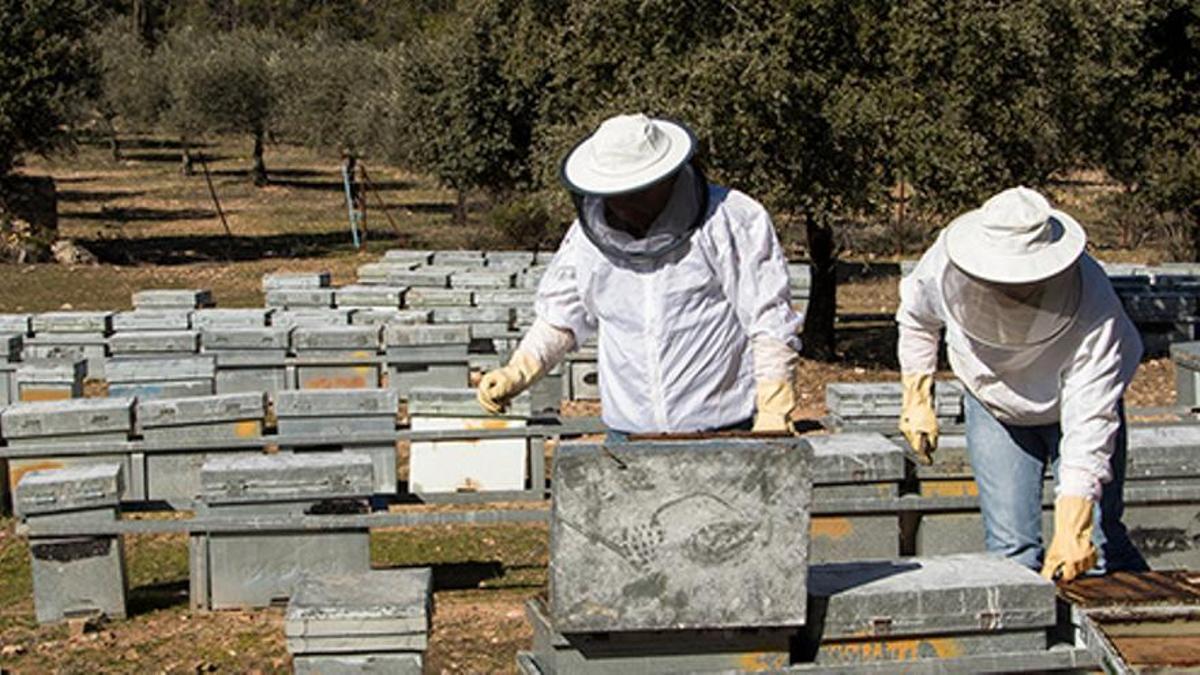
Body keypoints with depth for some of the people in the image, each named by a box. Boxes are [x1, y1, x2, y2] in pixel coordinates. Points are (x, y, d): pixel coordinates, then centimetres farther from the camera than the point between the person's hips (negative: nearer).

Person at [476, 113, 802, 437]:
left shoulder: (733, 221, -6)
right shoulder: (588, 234, 6)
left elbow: (772, 324, -6)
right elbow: (560, 319, 19)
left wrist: (772, 414, -12)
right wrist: (516, 373, 4)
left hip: (722, 432, -3)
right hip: (626, 432, 3)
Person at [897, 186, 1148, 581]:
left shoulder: (1093, 311, -38)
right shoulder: (945, 267, -29)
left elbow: (1090, 423, -41)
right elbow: (916, 316, -3)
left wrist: (1071, 530, -48)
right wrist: (916, 400, -3)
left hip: (1071, 410, -2)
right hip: (994, 407, 2)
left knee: (1096, 544, -11)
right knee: (1010, 547, -8)